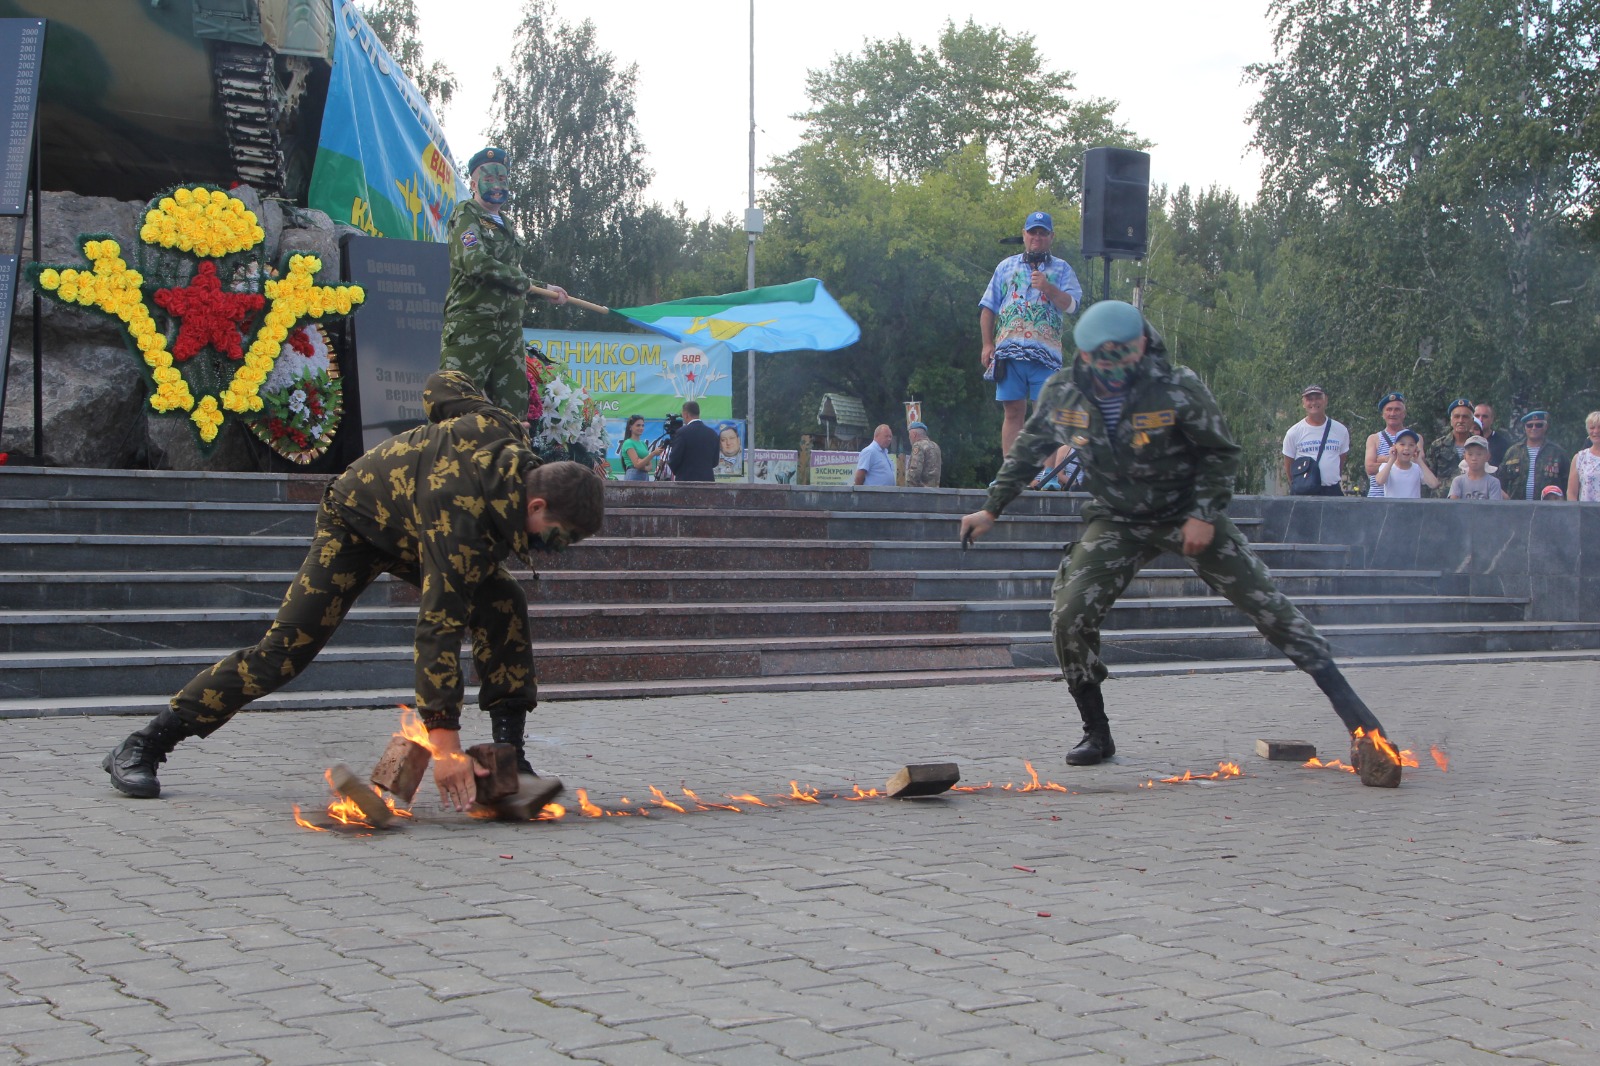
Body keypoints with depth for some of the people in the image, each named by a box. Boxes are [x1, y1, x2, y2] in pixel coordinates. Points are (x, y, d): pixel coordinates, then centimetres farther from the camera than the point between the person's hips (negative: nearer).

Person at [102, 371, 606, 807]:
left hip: (413, 520, 7)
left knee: (505, 608, -12)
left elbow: (443, 384, -6)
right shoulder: (461, 517, -44)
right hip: (356, 524, -7)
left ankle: (509, 752, -6)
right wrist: (443, 739, -47)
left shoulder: (508, 434, -23)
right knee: (282, 652, -16)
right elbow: (439, 626, -46)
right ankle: (141, 749, -9)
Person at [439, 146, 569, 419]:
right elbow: (476, 263, -15)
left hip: (509, 330, 8)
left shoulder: (504, 225, 23)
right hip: (472, 327, -8)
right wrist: (529, 284, -11)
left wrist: (543, 292, 6)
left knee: (515, 410, 4)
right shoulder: (466, 215, 0)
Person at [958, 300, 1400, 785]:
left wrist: (1205, 514, -19)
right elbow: (1027, 450, 7)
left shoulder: (1177, 387, -21)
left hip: (1188, 516, -2)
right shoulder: (1062, 394, -12)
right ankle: (1096, 733, 5)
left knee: (1268, 604, -8)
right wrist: (991, 510, 11)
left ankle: (1356, 715, -2)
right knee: (1069, 618, -14)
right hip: (1117, 521, 2)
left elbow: (1221, 451, -8)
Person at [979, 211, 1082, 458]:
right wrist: (987, 344, 8)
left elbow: (1071, 305, 0)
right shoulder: (1007, 266, 19)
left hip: (1045, 351, -1)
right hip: (1009, 350, 1)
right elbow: (988, 308, 17)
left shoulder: (1061, 269, 14)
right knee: (1012, 412, 1)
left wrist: (1048, 287, -16)